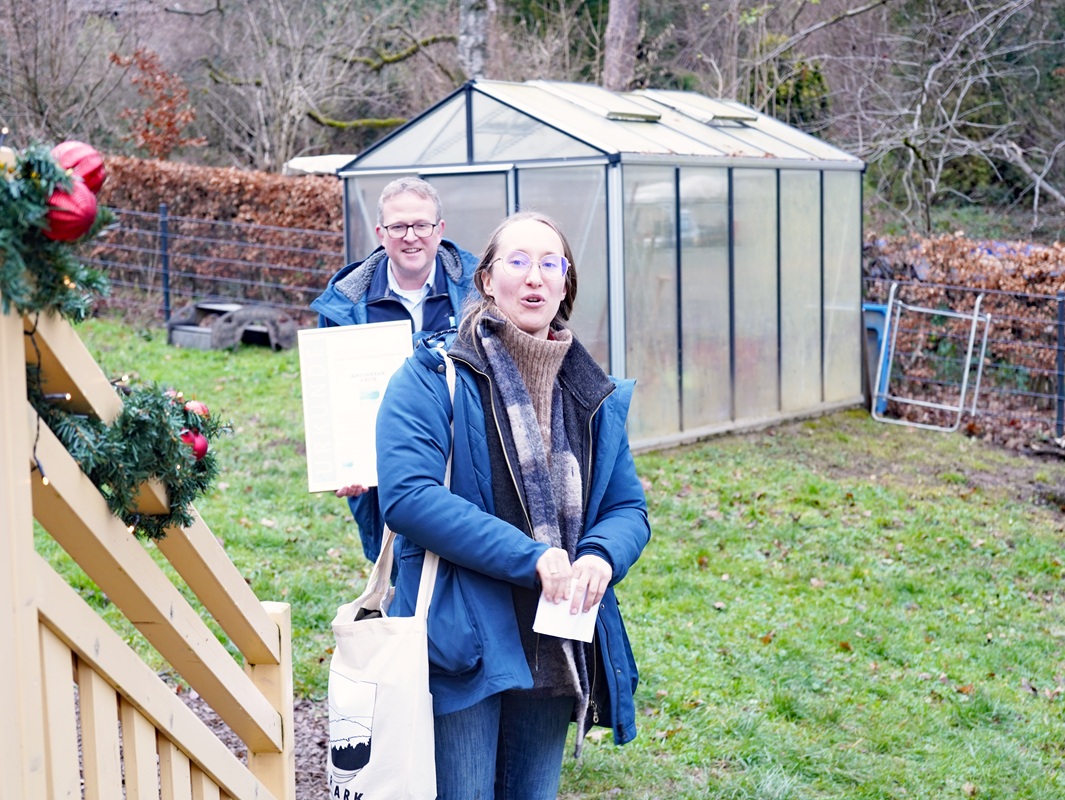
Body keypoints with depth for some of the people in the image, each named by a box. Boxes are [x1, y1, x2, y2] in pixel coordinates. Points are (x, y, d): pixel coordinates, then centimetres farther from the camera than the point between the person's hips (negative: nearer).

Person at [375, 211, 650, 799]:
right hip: (463, 645, -5)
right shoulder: (434, 376, -6)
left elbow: (627, 507, 12)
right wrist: (531, 557, -22)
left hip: (556, 654, 6)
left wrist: (601, 557, -13)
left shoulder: (594, 397, 11)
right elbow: (407, 493, -18)